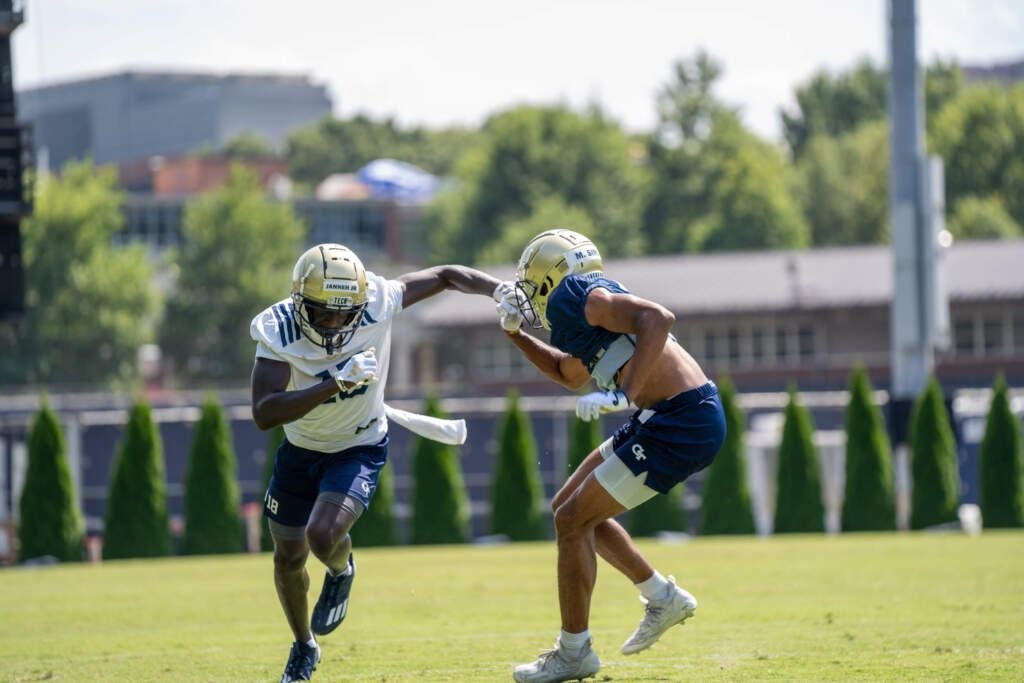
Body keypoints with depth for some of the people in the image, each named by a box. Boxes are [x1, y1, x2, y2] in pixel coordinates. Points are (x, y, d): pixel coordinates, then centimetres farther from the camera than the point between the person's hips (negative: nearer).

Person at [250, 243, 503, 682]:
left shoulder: (377, 303, -26)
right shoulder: (277, 330, -28)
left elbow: (445, 276, -11)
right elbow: (264, 413, -39)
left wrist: (499, 289, -26)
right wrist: (336, 385, -46)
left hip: (359, 449, -2)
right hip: (300, 448, 2)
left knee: (323, 534, -26)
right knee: (289, 556, 14)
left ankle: (341, 571, 13)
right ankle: (304, 647, 43)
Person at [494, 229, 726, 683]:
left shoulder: (580, 296, -10)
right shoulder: (584, 316, 19)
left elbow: (657, 318, -26)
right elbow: (571, 375, 39)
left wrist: (624, 395, -32)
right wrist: (516, 333, 31)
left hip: (681, 424, -10)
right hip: (668, 419, 10)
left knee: (573, 521, -3)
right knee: (569, 507, 18)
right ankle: (663, 599, 26)